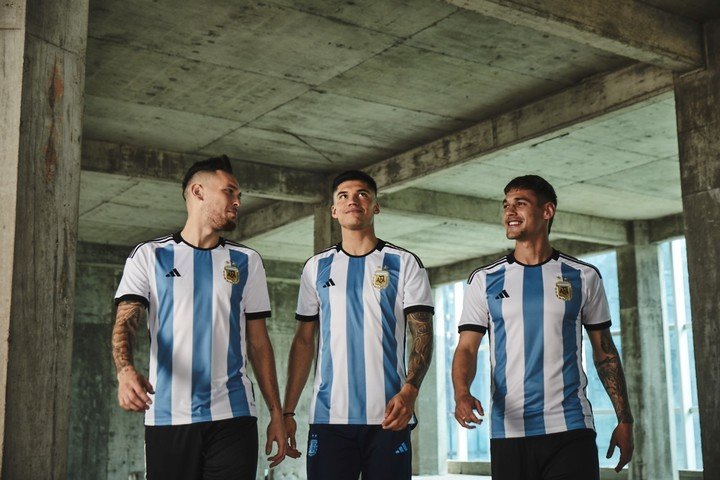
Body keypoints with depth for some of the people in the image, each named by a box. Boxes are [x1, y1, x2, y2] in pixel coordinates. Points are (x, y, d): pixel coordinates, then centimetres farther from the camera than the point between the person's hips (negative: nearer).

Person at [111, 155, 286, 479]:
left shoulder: (246, 261, 14)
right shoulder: (149, 256, 7)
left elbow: (258, 342, 13)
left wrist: (276, 412, 7)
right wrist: (125, 370, -25)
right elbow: (125, 322, -4)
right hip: (167, 417, -1)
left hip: (232, 416, 1)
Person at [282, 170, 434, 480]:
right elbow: (304, 342, 12)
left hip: (388, 417, -1)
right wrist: (288, 411, 4)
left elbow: (423, 334, -2)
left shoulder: (405, 264, 5)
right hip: (329, 416, 2)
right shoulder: (316, 267, 12)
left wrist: (409, 390, -19)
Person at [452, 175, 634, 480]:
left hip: (571, 431, -1)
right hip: (508, 431, 1)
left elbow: (605, 352, 10)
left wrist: (624, 420, 5)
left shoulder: (584, 277, 6)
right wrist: (462, 394, -20)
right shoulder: (485, 280, 6)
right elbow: (467, 348, 0)